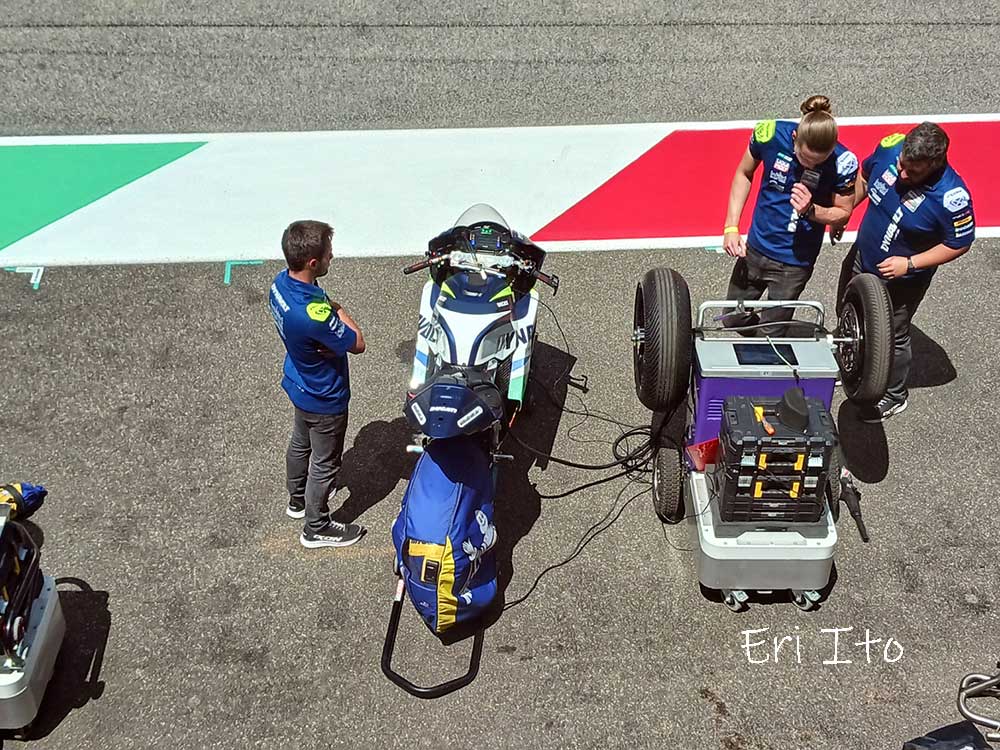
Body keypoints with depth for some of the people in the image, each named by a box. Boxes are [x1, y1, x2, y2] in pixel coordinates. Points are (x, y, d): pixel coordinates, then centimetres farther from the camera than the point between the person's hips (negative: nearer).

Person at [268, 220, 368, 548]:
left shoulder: (281, 282, -14)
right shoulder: (314, 314, -41)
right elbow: (357, 344, -26)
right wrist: (338, 309, -16)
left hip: (300, 384, 8)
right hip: (325, 400, -8)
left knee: (300, 444, 30)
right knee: (324, 463, 14)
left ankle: (298, 498, 55)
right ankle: (317, 527, 34)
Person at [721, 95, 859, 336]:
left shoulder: (843, 162, -23)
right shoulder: (770, 133, -19)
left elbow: (843, 212, -7)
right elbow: (744, 174, 0)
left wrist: (810, 211, -28)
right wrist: (731, 227, -6)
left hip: (794, 262, -3)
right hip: (755, 247, 3)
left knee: (769, 335, 6)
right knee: (733, 320, 17)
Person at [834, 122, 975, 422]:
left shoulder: (951, 196, -35)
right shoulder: (889, 147, -22)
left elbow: (959, 244, -20)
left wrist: (909, 264, -25)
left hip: (901, 280, -5)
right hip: (862, 256, 6)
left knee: (892, 337, 16)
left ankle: (894, 395, 43)